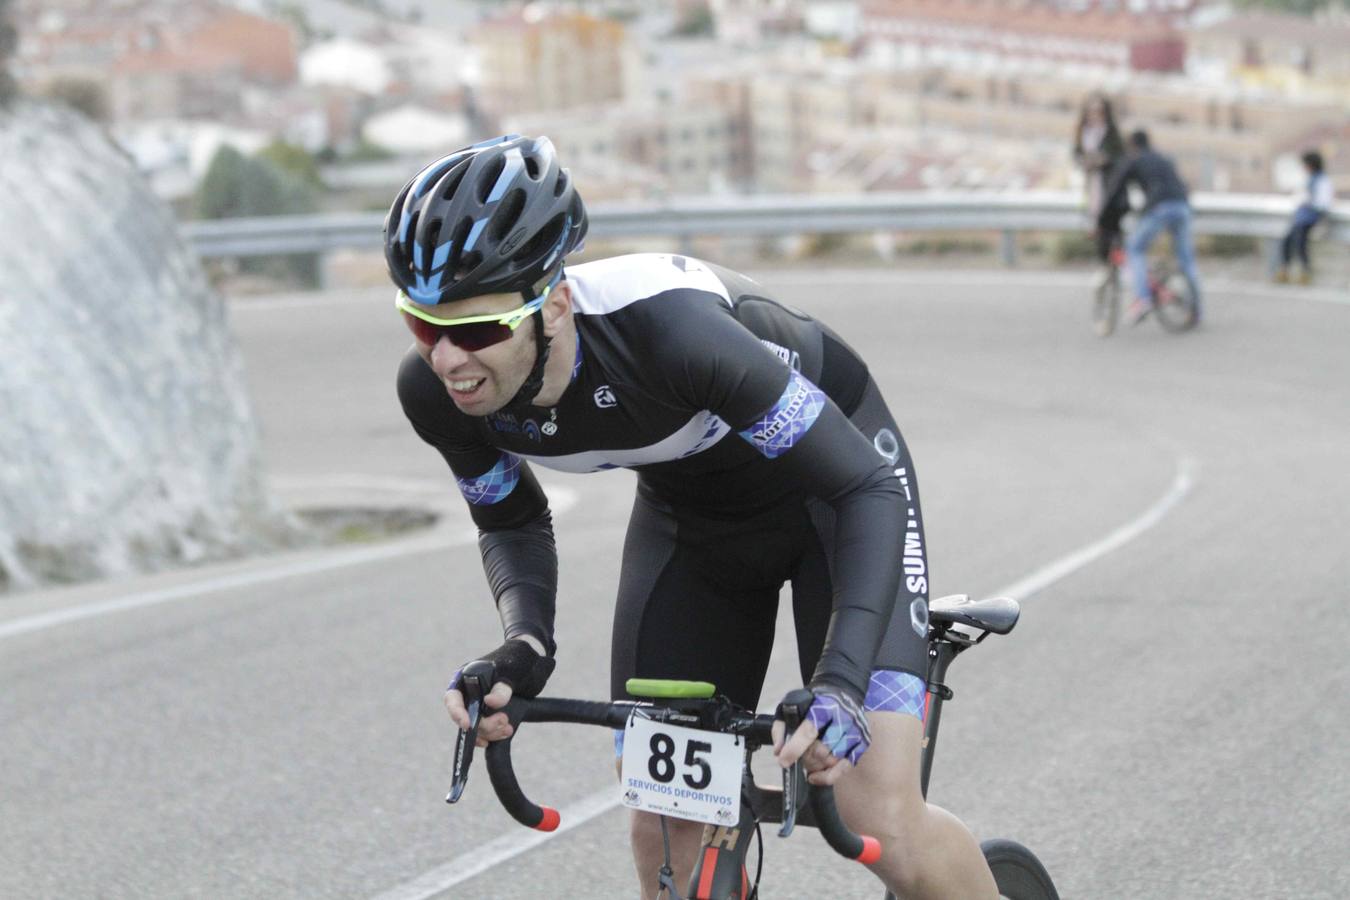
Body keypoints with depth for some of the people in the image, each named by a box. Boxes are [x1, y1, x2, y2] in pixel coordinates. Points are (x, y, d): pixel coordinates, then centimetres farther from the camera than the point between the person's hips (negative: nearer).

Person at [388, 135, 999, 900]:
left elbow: (870, 489, -35)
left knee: (887, 829, -17)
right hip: (689, 513, 5)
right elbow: (515, 523, -3)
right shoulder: (435, 390, -25)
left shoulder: (666, 326, -41)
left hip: (828, 478, -5)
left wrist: (841, 680, -47)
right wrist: (525, 642, -25)